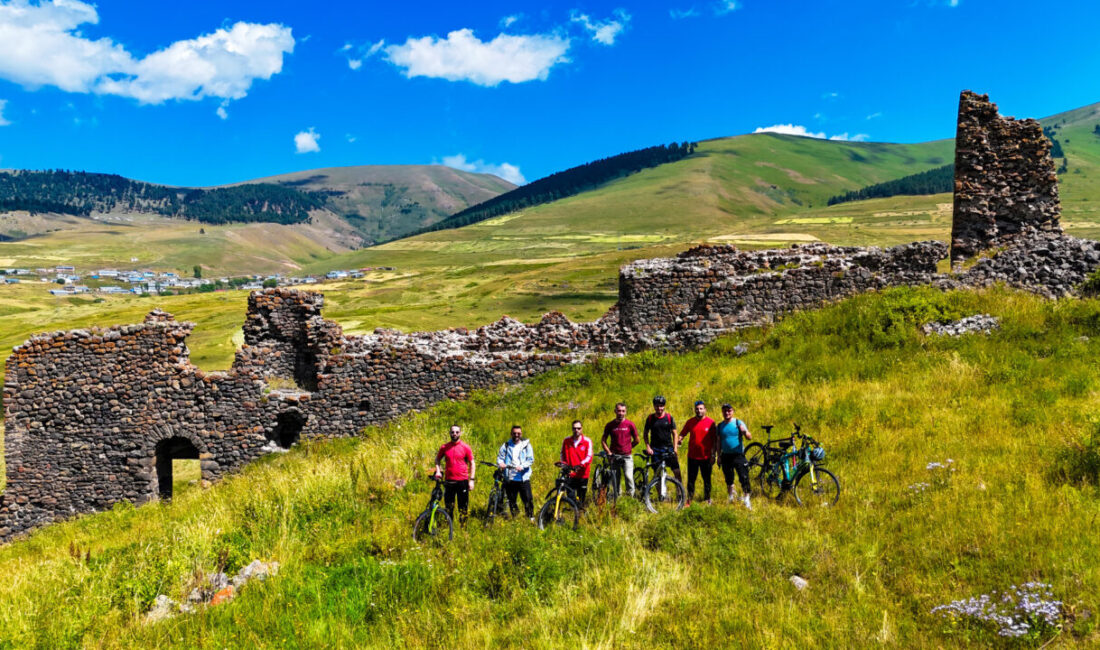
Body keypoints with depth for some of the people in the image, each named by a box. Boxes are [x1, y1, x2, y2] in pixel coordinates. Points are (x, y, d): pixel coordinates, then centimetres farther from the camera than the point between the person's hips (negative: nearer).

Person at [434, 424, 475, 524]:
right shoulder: (444, 447, 4)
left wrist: (471, 480, -3)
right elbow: (437, 459, 20)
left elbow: (472, 464, 3)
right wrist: (438, 471, 3)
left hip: (462, 481, -2)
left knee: (463, 506, 2)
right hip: (449, 481, 2)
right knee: (448, 506, 7)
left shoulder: (466, 447, -1)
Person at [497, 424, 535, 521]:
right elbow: (500, 457, 5)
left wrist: (522, 466, -18)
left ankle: (531, 518, 6)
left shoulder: (526, 445, 5)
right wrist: (501, 463, -17)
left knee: (528, 499, -6)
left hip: (523, 478, -2)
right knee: (511, 501, 8)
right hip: (510, 478, 2)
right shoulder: (506, 445, 9)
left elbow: (531, 459, -1)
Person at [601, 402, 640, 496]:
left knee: (628, 476, -15)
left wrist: (628, 448, 11)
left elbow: (636, 440, 11)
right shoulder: (610, 425, 2)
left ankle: (631, 496, 1)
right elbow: (603, 441, 9)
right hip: (614, 456, 1)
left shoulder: (630, 424, -1)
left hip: (627, 456, -1)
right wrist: (609, 452, -1)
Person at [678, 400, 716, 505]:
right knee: (691, 479, 6)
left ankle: (707, 499, 22)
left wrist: (713, 455, -2)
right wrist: (679, 440, -14)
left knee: (707, 479, 8)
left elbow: (714, 440, 1)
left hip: (706, 457, -1)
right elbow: (682, 434, 8)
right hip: (692, 456, 1)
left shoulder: (710, 422, -2)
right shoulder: (690, 422, 4)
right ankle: (689, 499, 16)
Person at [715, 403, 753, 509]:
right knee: (728, 479, 11)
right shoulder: (719, 426, 8)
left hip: (738, 455, -3)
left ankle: (746, 499, -2)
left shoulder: (738, 423, -1)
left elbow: (749, 437, -9)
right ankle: (731, 497, 29)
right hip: (726, 456, 3)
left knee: (744, 478, -11)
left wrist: (745, 432, -31)